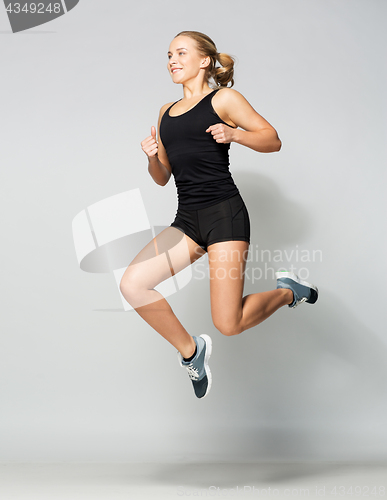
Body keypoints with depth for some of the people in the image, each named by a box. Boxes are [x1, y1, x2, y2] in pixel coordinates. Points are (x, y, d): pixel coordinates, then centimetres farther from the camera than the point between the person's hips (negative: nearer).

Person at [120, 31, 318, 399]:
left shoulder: (223, 99, 2)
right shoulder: (167, 113, 20)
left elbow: (273, 140, 1)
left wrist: (234, 134, -16)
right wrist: (151, 157, -1)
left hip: (225, 214, -6)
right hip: (186, 219, 6)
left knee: (228, 324, -10)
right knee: (132, 285, -13)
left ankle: (287, 291, 21)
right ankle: (190, 351, 8)